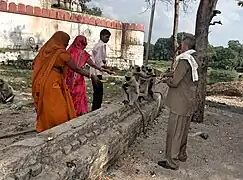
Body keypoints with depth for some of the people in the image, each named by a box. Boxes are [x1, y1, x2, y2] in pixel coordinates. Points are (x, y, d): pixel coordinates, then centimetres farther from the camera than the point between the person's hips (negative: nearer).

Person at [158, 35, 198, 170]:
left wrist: (166, 80, -2)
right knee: (183, 131, 20)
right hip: (189, 103, 9)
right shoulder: (195, 61, 9)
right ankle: (182, 155, 35)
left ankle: (172, 161, 9)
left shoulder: (184, 60, -19)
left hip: (180, 103, -9)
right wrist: (171, 76, 13)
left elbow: (174, 82, -21)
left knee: (174, 132, 0)